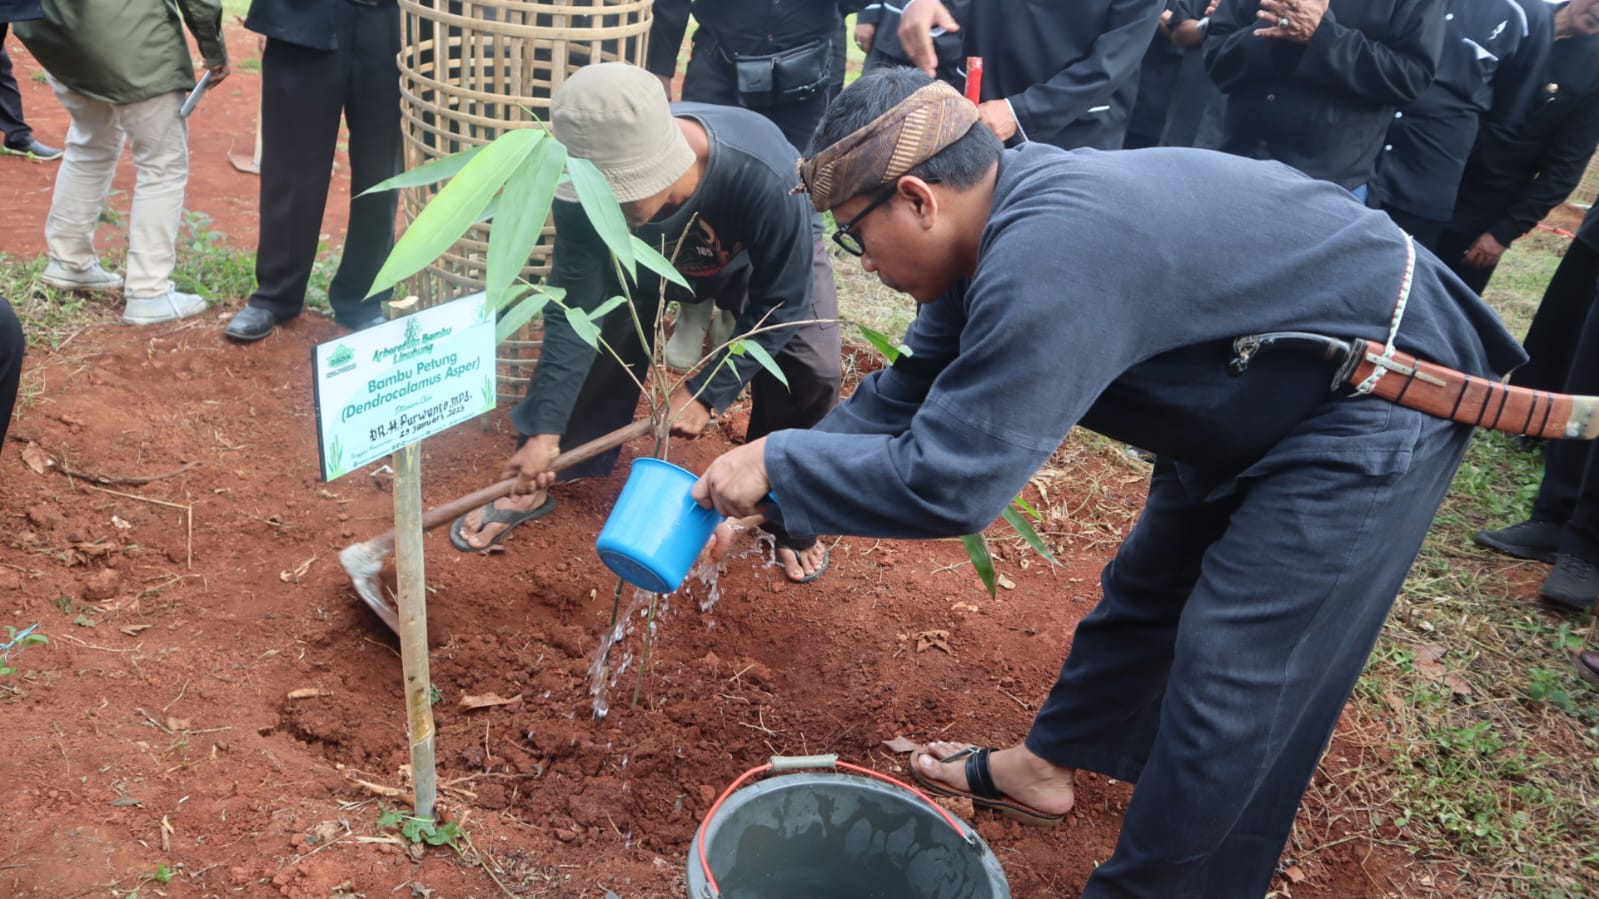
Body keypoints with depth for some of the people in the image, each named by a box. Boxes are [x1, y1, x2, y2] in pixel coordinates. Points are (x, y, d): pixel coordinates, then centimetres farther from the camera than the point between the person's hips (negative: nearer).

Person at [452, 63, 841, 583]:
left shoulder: (764, 174, -46)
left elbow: (782, 304, -31)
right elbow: (575, 307, -26)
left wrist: (707, 390, -30)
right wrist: (545, 430, -27)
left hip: (769, 258, -2)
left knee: (810, 368, -22)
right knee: (593, 338, -12)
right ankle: (534, 485, 10)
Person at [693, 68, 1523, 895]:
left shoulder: (1047, 262, -36)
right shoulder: (1001, 214, -4)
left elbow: (943, 481, -34)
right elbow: (910, 392, 3)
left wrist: (777, 466, -20)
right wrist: (772, 498, -1)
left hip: (1380, 397, -9)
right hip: (1273, 391, 10)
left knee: (1233, 681, -7)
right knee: (1147, 590, 19)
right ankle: (1044, 767, 38)